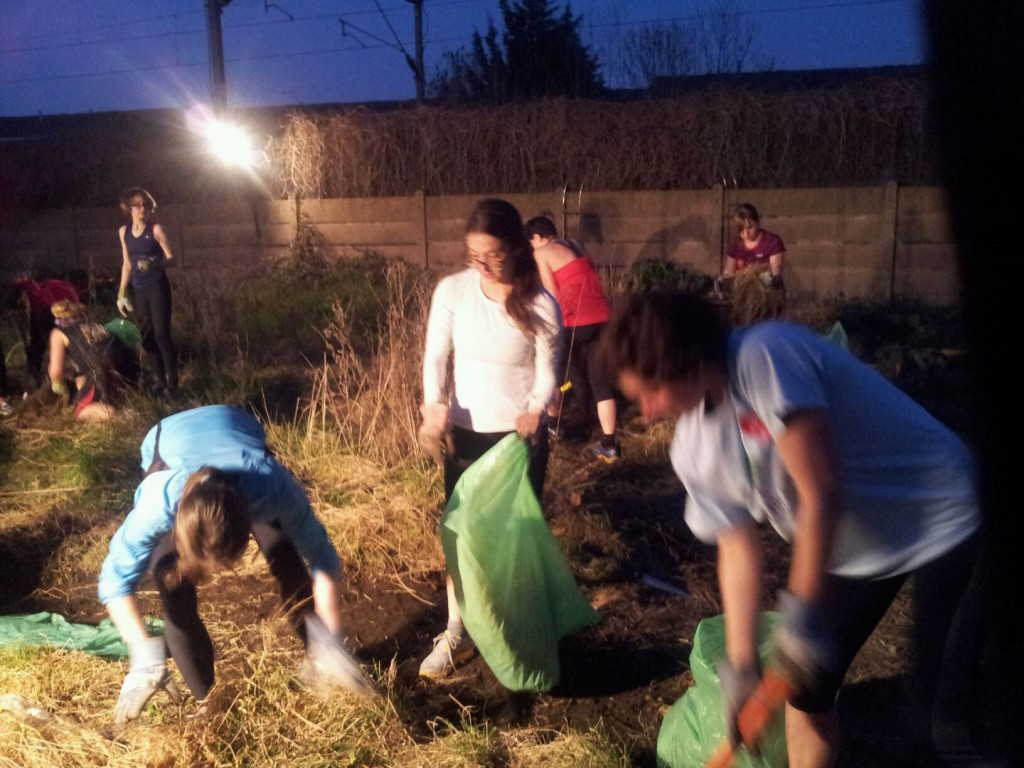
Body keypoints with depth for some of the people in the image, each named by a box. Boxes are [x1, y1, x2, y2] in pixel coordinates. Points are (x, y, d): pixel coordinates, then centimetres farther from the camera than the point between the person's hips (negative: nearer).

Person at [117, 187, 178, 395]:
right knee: (147, 336, 8)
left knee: (161, 334, -9)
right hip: (139, 290, 5)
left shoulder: (156, 229, -6)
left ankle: (172, 383, -3)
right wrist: (122, 293, 14)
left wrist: (155, 263, -29)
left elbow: (172, 260, -8)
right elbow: (127, 265, 16)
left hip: (157, 287, -5)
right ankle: (161, 380, 17)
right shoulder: (124, 231, 9)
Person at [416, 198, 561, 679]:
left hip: (520, 436, -2)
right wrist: (434, 406, -27)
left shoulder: (541, 305, -14)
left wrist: (534, 411, -27)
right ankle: (456, 635, 27)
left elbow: (547, 373, -7)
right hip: (464, 433, 2)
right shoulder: (452, 290, -9)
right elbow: (435, 355, -9)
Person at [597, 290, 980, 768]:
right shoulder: (693, 450, -6)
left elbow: (821, 493, -29)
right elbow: (737, 549, -1)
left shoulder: (765, 357, -29)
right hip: (854, 548, 7)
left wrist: (801, 613, -23)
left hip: (942, 524, -7)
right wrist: (740, 666, -2)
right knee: (803, 685, 11)